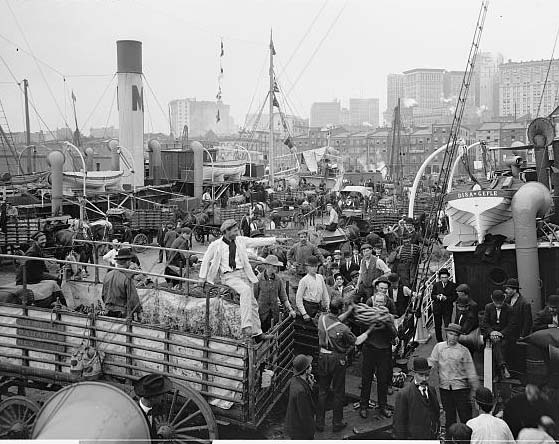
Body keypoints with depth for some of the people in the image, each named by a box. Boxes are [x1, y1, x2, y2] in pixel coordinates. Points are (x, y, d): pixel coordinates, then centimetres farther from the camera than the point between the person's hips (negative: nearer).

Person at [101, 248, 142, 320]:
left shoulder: (108, 275, 3)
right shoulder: (127, 278, -17)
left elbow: (103, 295, 13)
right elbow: (133, 298, -15)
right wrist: (139, 311, -4)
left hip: (108, 313, 7)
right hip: (123, 313, -7)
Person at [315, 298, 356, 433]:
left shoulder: (322, 318, -10)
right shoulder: (343, 329, -24)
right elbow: (353, 342, -7)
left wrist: (350, 310, 17)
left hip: (323, 356, 5)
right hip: (338, 359, -5)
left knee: (322, 391, 16)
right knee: (338, 392, 12)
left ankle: (319, 423, 24)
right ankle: (337, 423, 24)